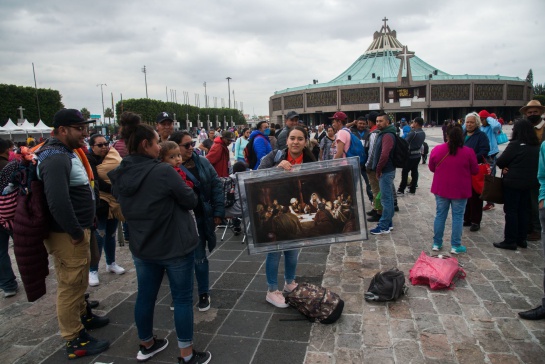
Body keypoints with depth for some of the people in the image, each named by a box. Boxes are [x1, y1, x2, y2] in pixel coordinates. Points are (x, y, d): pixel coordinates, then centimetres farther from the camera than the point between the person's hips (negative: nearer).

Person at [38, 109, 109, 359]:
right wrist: (76, 231, -22)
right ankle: (75, 341, 16)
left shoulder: (67, 152, 12)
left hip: (77, 230, 10)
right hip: (67, 235, -10)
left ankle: (82, 315, 45)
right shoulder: (56, 159, -22)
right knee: (70, 286, 2)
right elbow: (58, 202, -34)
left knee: (79, 281, 25)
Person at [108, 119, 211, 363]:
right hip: (175, 246, -6)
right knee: (182, 299, 7)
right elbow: (191, 201, -12)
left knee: (145, 296, 19)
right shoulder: (163, 172, -23)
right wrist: (178, 192, 5)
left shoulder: (120, 176, -3)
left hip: (142, 247, 6)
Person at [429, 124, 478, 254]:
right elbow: (475, 170, -1)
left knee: (440, 215, 12)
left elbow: (431, 168, 5)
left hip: (441, 189, 2)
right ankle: (455, 246, 12)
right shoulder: (468, 152, -13)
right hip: (460, 190, -2)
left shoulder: (437, 150, -8)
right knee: (457, 216, 8)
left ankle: (437, 243, 20)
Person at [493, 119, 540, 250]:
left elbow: (500, 161, -15)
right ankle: (521, 239, 23)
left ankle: (510, 241, 4)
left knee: (511, 211, 0)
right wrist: (511, 166, 1)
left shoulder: (515, 145, -16)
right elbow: (534, 164, 13)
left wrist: (504, 167, 7)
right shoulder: (536, 146, 7)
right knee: (523, 211, 15)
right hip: (529, 183, 7)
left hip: (513, 182, -7)